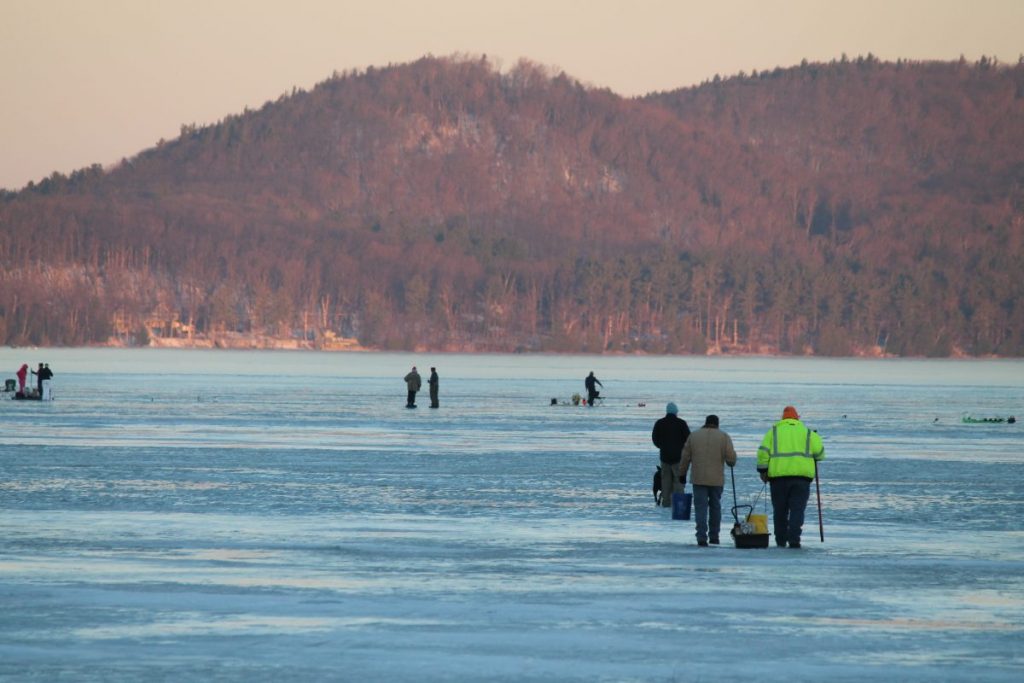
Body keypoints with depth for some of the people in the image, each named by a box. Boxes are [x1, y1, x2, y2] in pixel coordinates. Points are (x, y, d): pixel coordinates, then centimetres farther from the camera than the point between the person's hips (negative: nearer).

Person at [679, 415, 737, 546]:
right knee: (715, 507, 15)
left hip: (698, 479, 0)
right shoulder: (724, 437, -1)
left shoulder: (694, 436, 4)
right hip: (717, 479, 0)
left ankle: (702, 537, -13)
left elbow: (685, 457, 5)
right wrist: (731, 462, 17)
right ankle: (714, 537, 21)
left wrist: (682, 474, 15)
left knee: (700, 507, -2)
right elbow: (731, 458, -7)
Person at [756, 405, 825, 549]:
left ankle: (781, 541, 15)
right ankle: (794, 541, -16)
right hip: (801, 475, -1)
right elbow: (819, 451, 3)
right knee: (797, 510, -3)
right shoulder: (806, 432, 10)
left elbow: (763, 451, 0)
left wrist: (763, 470, 5)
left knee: (780, 510, 10)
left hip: (778, 475, 1)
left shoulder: (774, 431, 10)